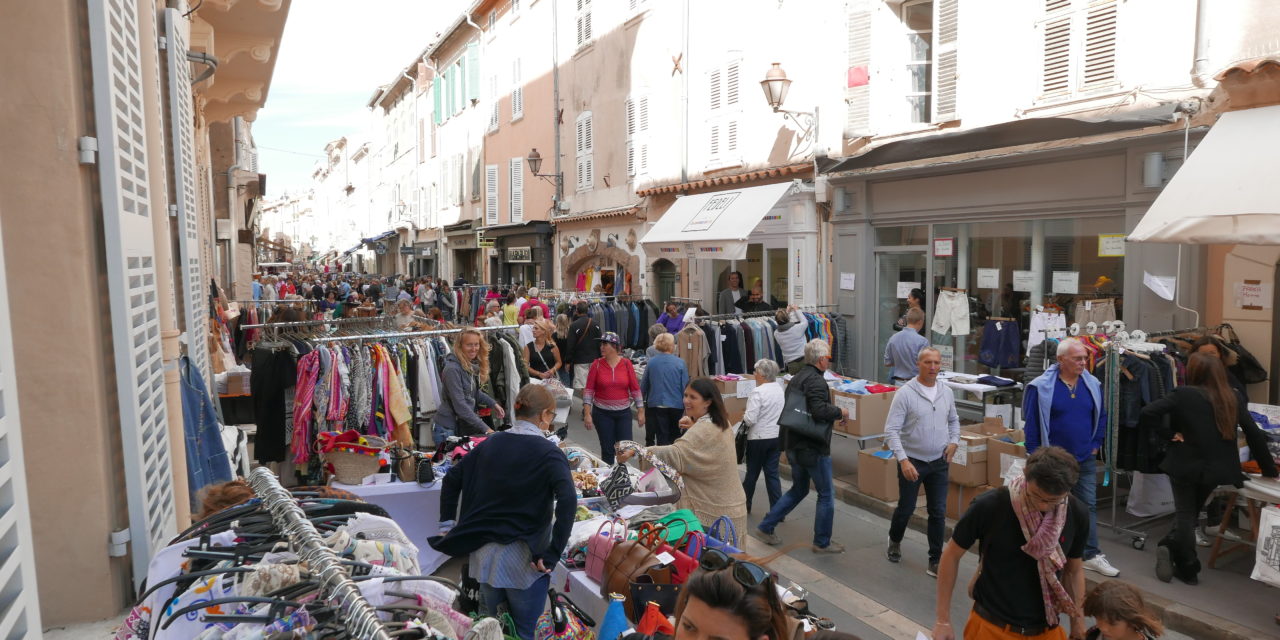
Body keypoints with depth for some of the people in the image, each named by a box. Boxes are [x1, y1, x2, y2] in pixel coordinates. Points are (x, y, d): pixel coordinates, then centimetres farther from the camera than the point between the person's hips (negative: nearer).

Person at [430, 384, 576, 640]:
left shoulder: (491, 443, 6)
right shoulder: (548, 453, -12)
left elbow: (451, 479, 12)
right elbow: (568, 501, -26)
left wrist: (446, 526, 15)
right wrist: (553, 554, -22)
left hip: (483, 553, 5)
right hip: (523, 559, -5)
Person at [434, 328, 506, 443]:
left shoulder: (473, 366, 4)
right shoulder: (452, 369, -20)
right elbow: (460, 406, -24)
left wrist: (493, 403, 4)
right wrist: (485, 429, -24)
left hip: (465, 426, 7)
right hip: (448, 429, -7)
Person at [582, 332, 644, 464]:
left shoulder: (626, 364, -2)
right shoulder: (596, 365, -3)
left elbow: (635, 388, 2)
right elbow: (589, 389, -4)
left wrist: (640, 411, 1)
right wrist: (587, 413, -9)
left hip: (623, 413, 1)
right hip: (602, 413, -1)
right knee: (607, 450, 4)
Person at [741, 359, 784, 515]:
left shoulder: (758, 392, -19)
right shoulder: (781, 389, 3)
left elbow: (750, 419, -21)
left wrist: (744, 416, -1)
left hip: (759, 438, -5)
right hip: (778, 437, 5)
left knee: (752, 472, 11)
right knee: (772, 473, 9)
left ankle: (745, 504, 28)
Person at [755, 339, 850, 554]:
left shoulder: (796, 379, 12)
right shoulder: (816, 381, -18)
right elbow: (819, 409, -31)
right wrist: (840, 412, -14)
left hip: (794, 446, 9)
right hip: (814, 448, -9)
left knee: (798, 490, 22)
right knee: (826, 495, 6)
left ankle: (766, 526, 22)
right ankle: (822, 542, 16)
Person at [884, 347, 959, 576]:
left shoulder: (947, 393, 2)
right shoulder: (905, 393, -15)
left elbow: (953, 420, 21)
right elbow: (891, 430, -17)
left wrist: (954, 441, 3)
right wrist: (903, 459, -25)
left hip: (939, 463, 4)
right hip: (912, 462, -4)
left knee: (938, 513, 4)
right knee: (906, 508, 12)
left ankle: (936, 561, 15)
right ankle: (895, 541, 40)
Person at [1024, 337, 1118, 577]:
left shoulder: (1093, 385, 0)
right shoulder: (1041, 387, -13)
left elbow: (1101, 417, 12)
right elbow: (1032, 424, -9)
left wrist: (1095, 445, 4)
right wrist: (1035, 455, -9)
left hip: (1085, 459, 4)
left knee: (1089, 506, 7)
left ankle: (1092, 555, 16)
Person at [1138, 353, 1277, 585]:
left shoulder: (1184, 394, -14)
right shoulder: (1235, 398, -1)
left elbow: (1146, 414, -24)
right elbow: (1254, 435, 3)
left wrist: (1169, 434, -10)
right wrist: (1269, 469, 13)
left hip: (1185, 464, -4)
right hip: (1215, 468, 4)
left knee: (1185, 514, 10)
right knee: (1191, 512, 20)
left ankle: (1189, 569, 7)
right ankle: (1171, 548, 10)